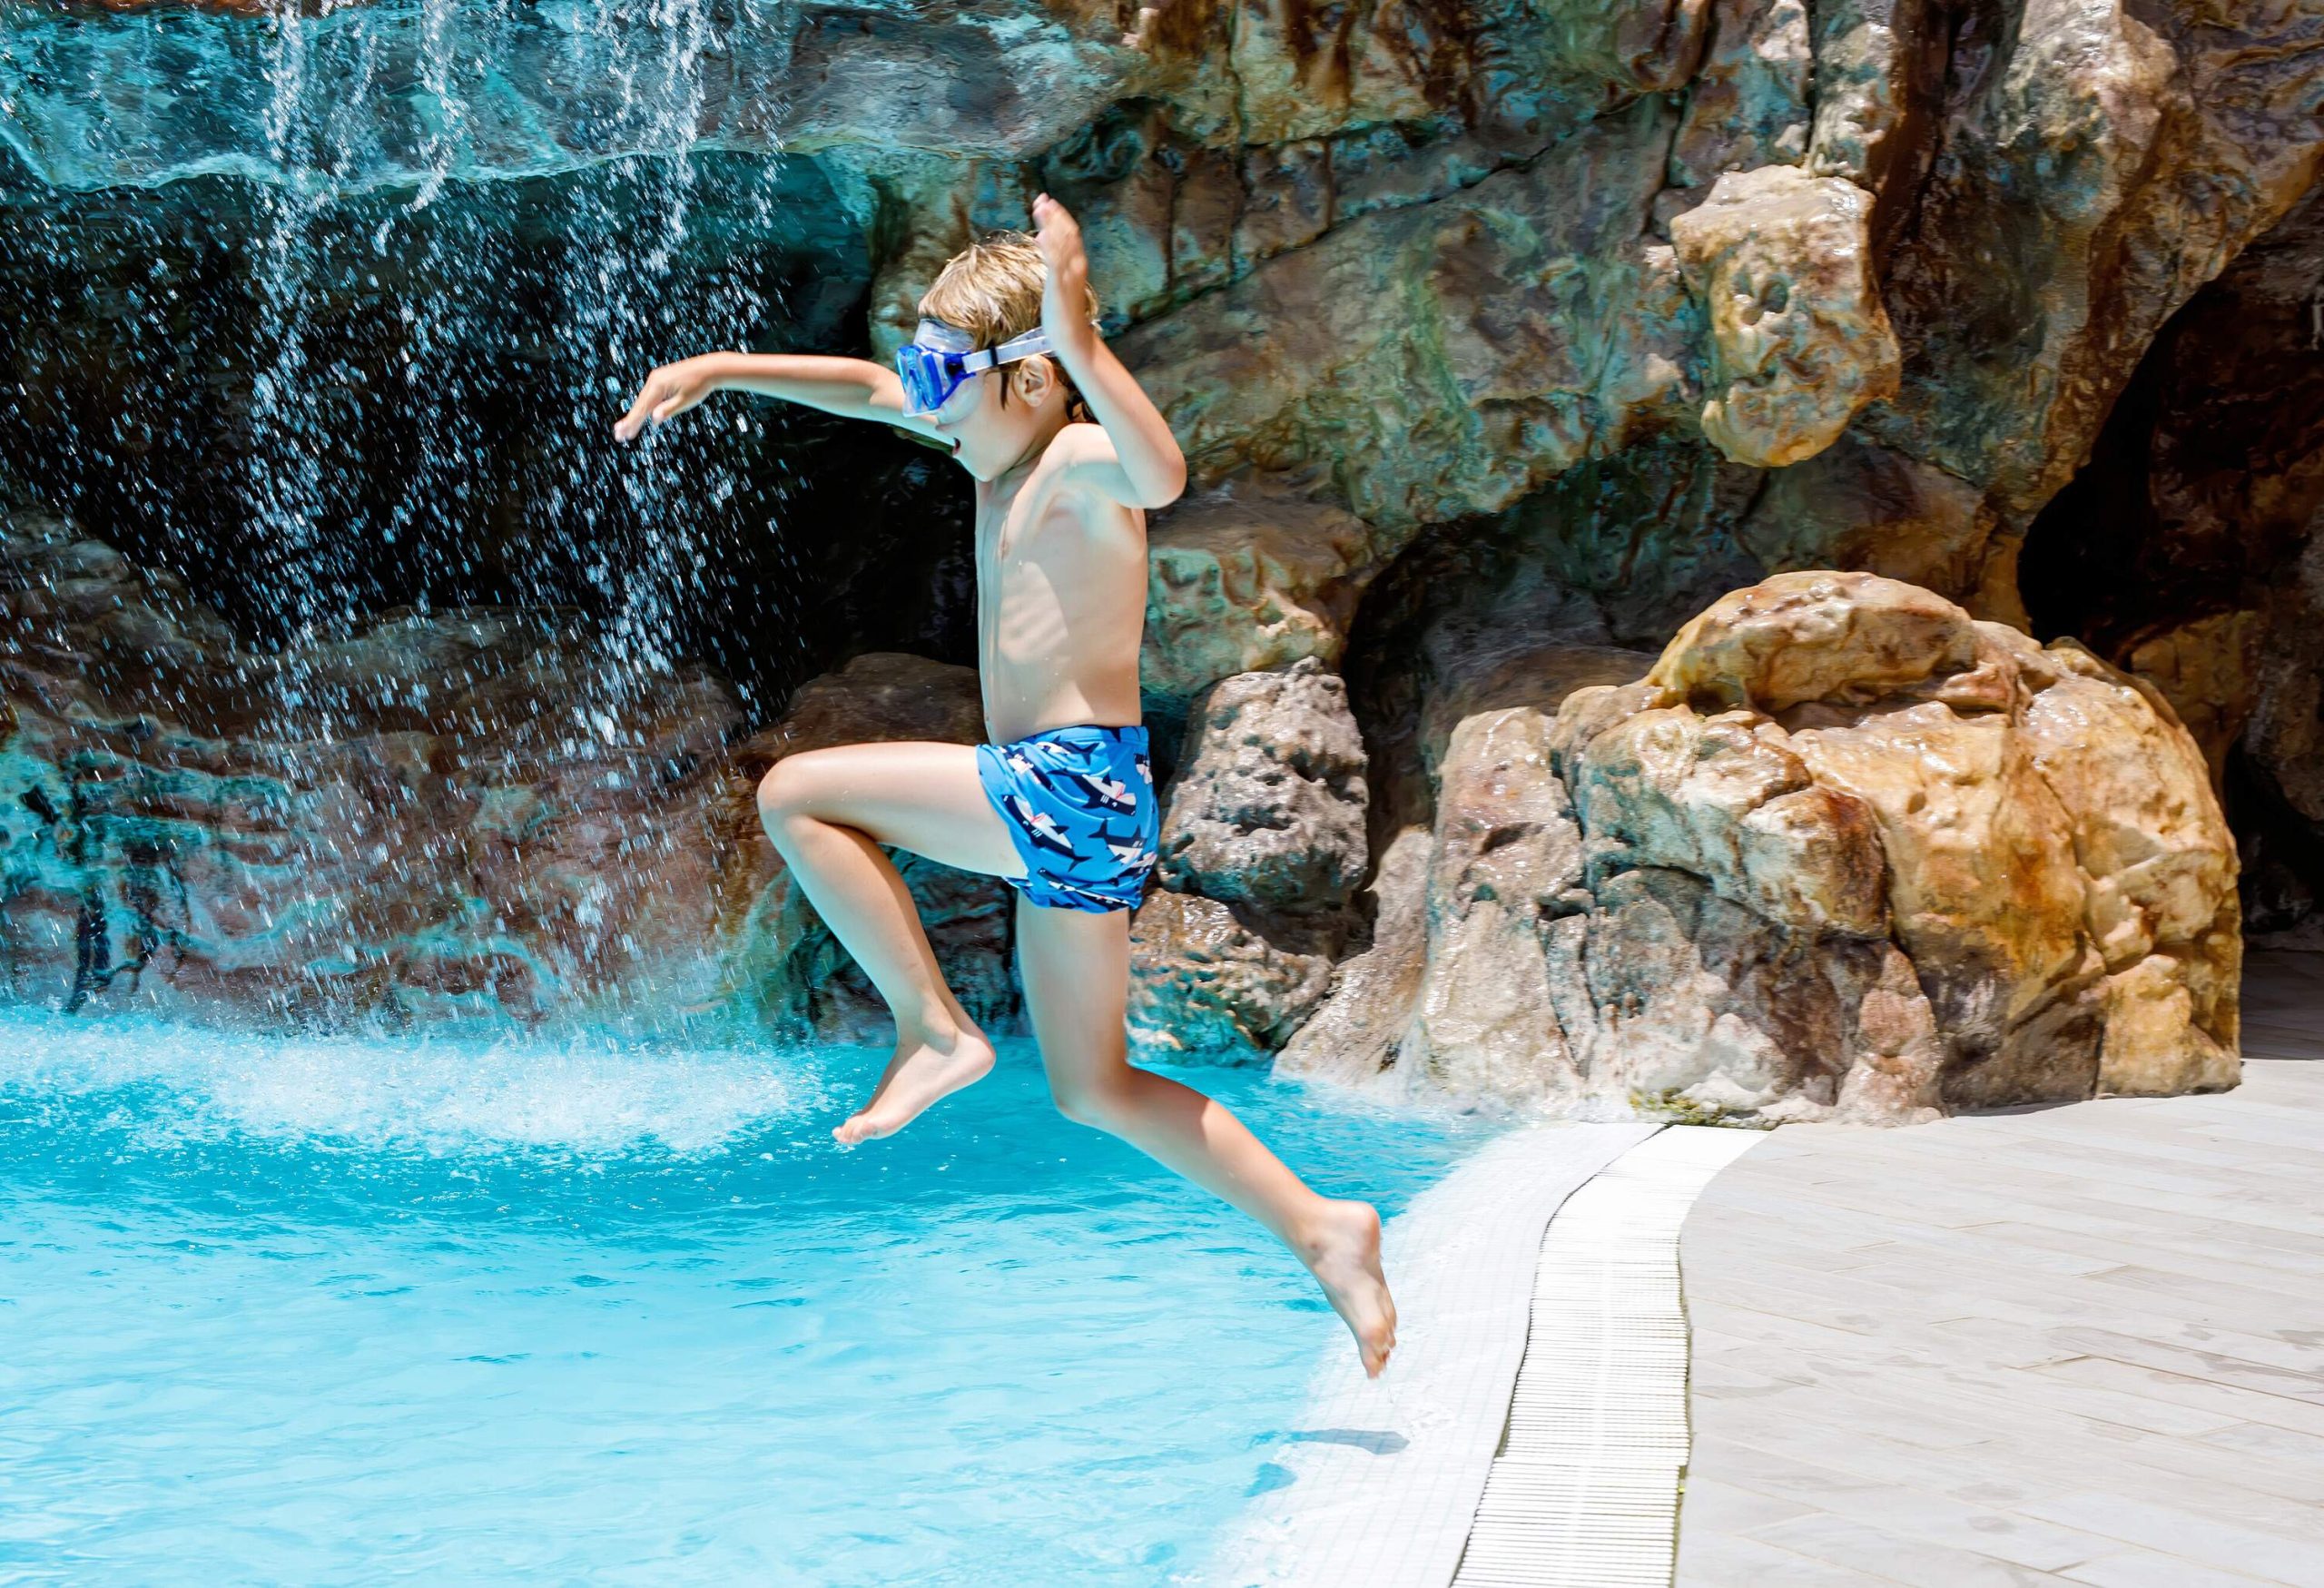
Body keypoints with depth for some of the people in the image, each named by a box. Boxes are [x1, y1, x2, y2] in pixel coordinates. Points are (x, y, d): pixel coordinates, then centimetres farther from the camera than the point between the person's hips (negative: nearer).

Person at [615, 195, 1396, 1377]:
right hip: (1046, 795, 10)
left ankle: (934, 1031, -2)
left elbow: (1161, 475, -36)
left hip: (1074, 784, -10)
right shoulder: (1004, 443, 15)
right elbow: (868, 389, 25)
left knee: (799, 795, -9)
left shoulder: (1079, 463, -12)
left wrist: (1080, 340, -41)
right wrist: (719, 371, 21)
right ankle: (1318, 1230, 15)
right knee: (1091, 1089, 15)